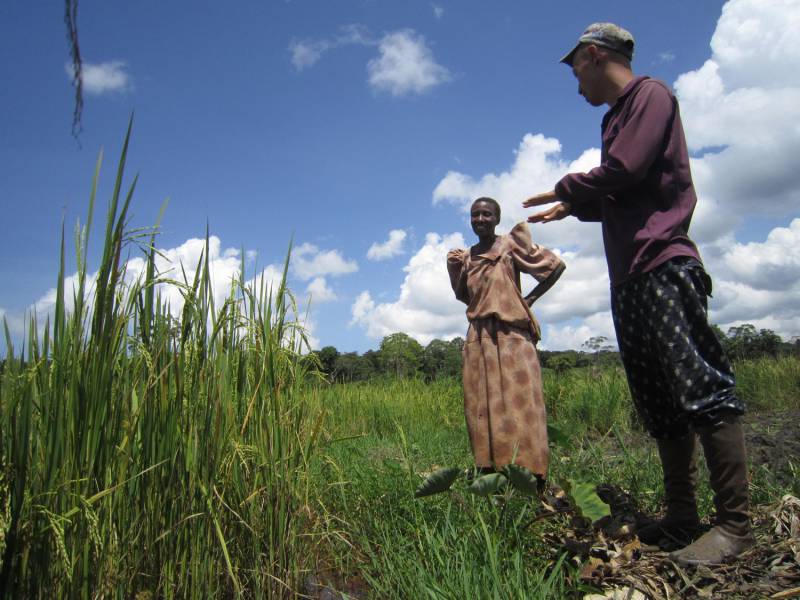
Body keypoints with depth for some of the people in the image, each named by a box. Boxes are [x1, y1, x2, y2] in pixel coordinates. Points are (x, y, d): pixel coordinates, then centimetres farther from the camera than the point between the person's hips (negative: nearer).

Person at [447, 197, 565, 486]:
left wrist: (530, 298, -1)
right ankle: (491, 471, 6)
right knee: (482, 406, 2)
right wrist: (454, 268, 4)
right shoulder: (465, 257, 15)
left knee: (518, 401, -8)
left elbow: (556, 265, 0)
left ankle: (529, 474, -7)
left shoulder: (511, 245, 1)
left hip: (512, 334, -5)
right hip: (479, 338, 5)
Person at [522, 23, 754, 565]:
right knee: (661, 406, 7)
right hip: (631, 277, 10)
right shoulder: (618, 117, 27)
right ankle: (682, 518, 12)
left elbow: (625, 171, -13)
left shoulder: (650, 94, 2)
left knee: (700, 388, -11)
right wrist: (572, 208, 29)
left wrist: (568, 188, 2)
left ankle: (735, 523, -6)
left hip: (663, 264, -10)